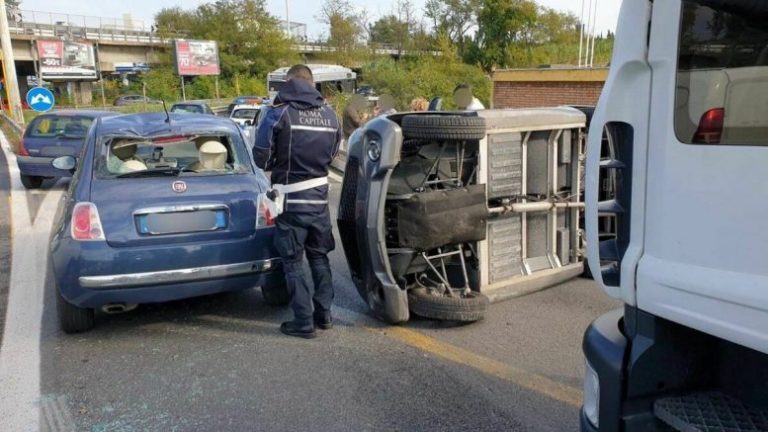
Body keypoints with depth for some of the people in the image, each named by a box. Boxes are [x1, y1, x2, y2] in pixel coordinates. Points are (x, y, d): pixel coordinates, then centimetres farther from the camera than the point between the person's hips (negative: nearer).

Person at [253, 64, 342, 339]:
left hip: (291, 200, -5)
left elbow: (261, 158, -8)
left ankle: (304, 322, 9)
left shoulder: (279, 113, -11)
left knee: (292, 262, 6)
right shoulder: (330, 115, 4)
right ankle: (324, 314, 24)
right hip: (319, 198, 5)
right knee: (319, 257, 18)